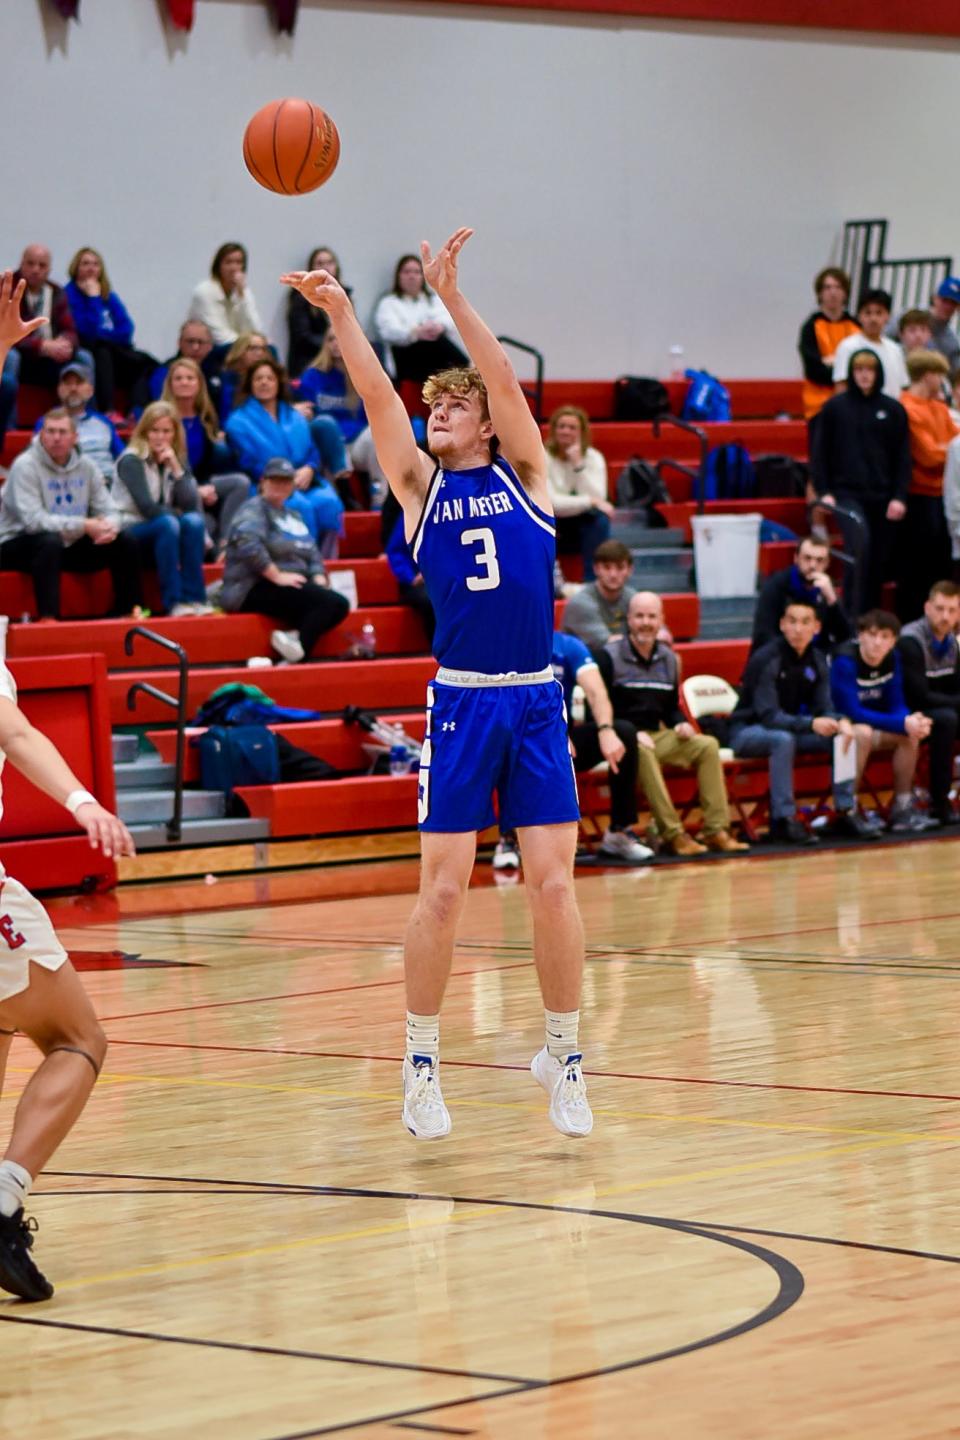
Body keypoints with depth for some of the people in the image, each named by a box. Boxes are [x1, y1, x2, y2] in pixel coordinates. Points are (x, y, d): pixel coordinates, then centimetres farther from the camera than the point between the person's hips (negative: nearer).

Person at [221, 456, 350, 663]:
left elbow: (313, 555, 22)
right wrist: (277, 576, -22)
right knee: (330, 602, -25)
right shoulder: (254, 509, -2)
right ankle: (297, 653, -26)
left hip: (294, 587, 9)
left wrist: (319, 579, 1)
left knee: (339, 606, -14)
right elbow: (248, 544, -21)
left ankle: (297, 640, -26)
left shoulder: (293, 516, 25)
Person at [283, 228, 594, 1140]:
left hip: (537, 701, 0)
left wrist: (450, 295, -13)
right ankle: (421, 1064, 9)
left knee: (552, 882, -1)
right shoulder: (421, 486, 8)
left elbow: (505, 380, -5)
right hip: (460, 703, 0)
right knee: (442, 889, -3)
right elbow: (377, 398, -4)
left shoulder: (522, 476, 7)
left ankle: (563, 1056, 12)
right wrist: (339, 314, -15)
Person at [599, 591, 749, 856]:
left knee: (707, 745, -13)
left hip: (656, 735, 7)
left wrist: (681, 724, 0)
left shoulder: (668, 658, 16)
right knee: (642, 751, -39)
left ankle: (716, 830, -16)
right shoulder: (610, 656, -5)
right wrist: (633, 734, -22)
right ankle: (672, 834, -39)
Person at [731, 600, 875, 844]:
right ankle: (783, 820, -33)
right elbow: (768, 715, -27)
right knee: (783, 739, -38)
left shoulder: (817, 661, 1)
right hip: (747, 731, -7)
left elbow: (824, 708, 0)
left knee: (844, 735, -12)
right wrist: (811, 724, -41)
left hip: (791, 727, 7)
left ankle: (846, 812, -8)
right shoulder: (766, 659, -20)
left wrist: (841, 722, -25)